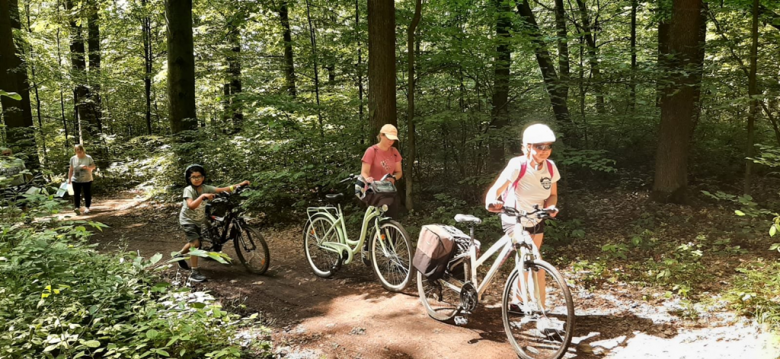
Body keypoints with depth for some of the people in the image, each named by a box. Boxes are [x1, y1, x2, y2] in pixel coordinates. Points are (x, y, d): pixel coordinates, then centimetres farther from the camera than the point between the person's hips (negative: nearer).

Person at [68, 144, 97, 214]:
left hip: (87, 180, -1)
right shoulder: (73, 158, 3)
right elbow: (71, 169, 8)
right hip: (76, 180, 1)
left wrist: (87, 167, -22)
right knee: (76, 194, -2)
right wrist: (69, 179, 8)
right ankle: (77, 207, -1)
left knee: (87, 194, 3)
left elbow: (93, 166, -2)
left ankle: (87, 207, 11)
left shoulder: (88, 158, -3)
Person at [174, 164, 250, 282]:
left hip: (199, 220, 7)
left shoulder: (205, 188, -9)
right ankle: (194, 273, -15)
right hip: (187, 220, -7)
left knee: (194, 242, 22)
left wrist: (239, 185, -18)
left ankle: (179, 255, 52)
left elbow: (222, 190, -13)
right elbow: (191, 205, -39)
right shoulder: (188, 190, -24)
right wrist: (202, 196, -51)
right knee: (195, 243, -19)